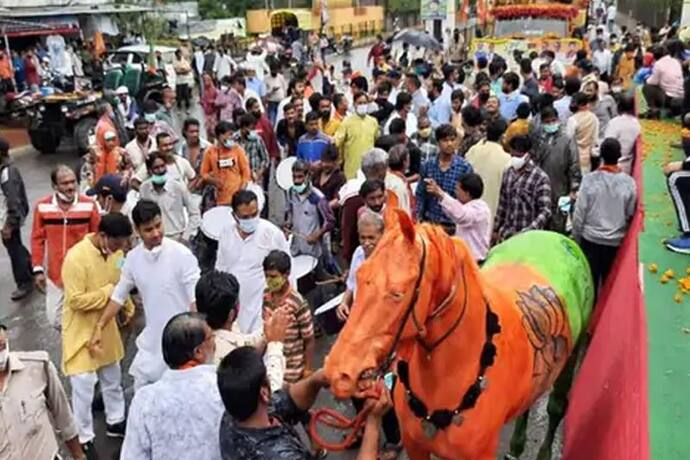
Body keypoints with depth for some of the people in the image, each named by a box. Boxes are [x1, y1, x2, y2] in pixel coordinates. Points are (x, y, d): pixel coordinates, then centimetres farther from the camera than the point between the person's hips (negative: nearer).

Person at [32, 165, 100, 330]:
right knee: (55, 319, 9)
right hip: (55, 273, 1)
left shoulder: (89, 205, -10)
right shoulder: (42, 207, -7)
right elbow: (37, 239, 1)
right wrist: (38, 269, -1)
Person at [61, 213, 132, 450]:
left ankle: (115, 422, 38)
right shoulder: (76, 258, -27)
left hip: (106, 326, 7)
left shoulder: (115, 251, -5)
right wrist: (108, 291, -24)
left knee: (112, 378, 19)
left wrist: (128, 306, -3)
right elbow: (76, 300, -27)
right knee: (84, 384, 1)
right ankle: (84, 438, 18)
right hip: (81, 330, -7)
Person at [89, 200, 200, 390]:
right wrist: (99, 327, 2)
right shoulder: (133, 258, -2)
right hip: (151, 342, 5)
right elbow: (119, 296, 9)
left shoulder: (181, 255, -18)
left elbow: (197, 300, -17)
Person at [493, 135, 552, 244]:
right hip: (505, 234, 5)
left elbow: (545, 211, -15)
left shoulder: (540, 178, -12)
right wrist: (496, 230, 14)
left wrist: (525, 233, -25)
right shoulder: (507, 173, 6)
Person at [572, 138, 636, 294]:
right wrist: (623, 234, 15)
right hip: (616, 241, 1)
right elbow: (630, 214, -1)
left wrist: (576, 238, 3)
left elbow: (579, 213, -9)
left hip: (590, 239, -1)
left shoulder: (589, 179, -13)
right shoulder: (629, 183, -9)